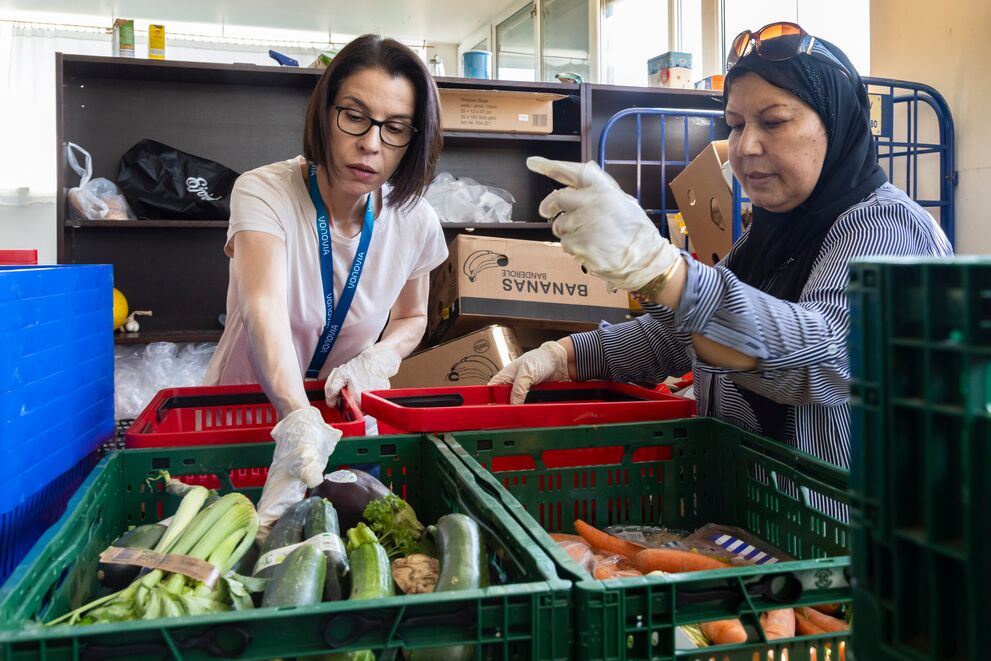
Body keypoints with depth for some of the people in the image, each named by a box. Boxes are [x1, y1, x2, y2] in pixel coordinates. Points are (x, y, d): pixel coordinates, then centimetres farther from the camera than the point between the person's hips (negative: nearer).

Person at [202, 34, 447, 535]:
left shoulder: (415, 222, -8)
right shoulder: (263, 192, -18)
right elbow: (265, 307, -35)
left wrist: (375, 360, -13)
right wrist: (299, 421, -52)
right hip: (248, 410, -2)